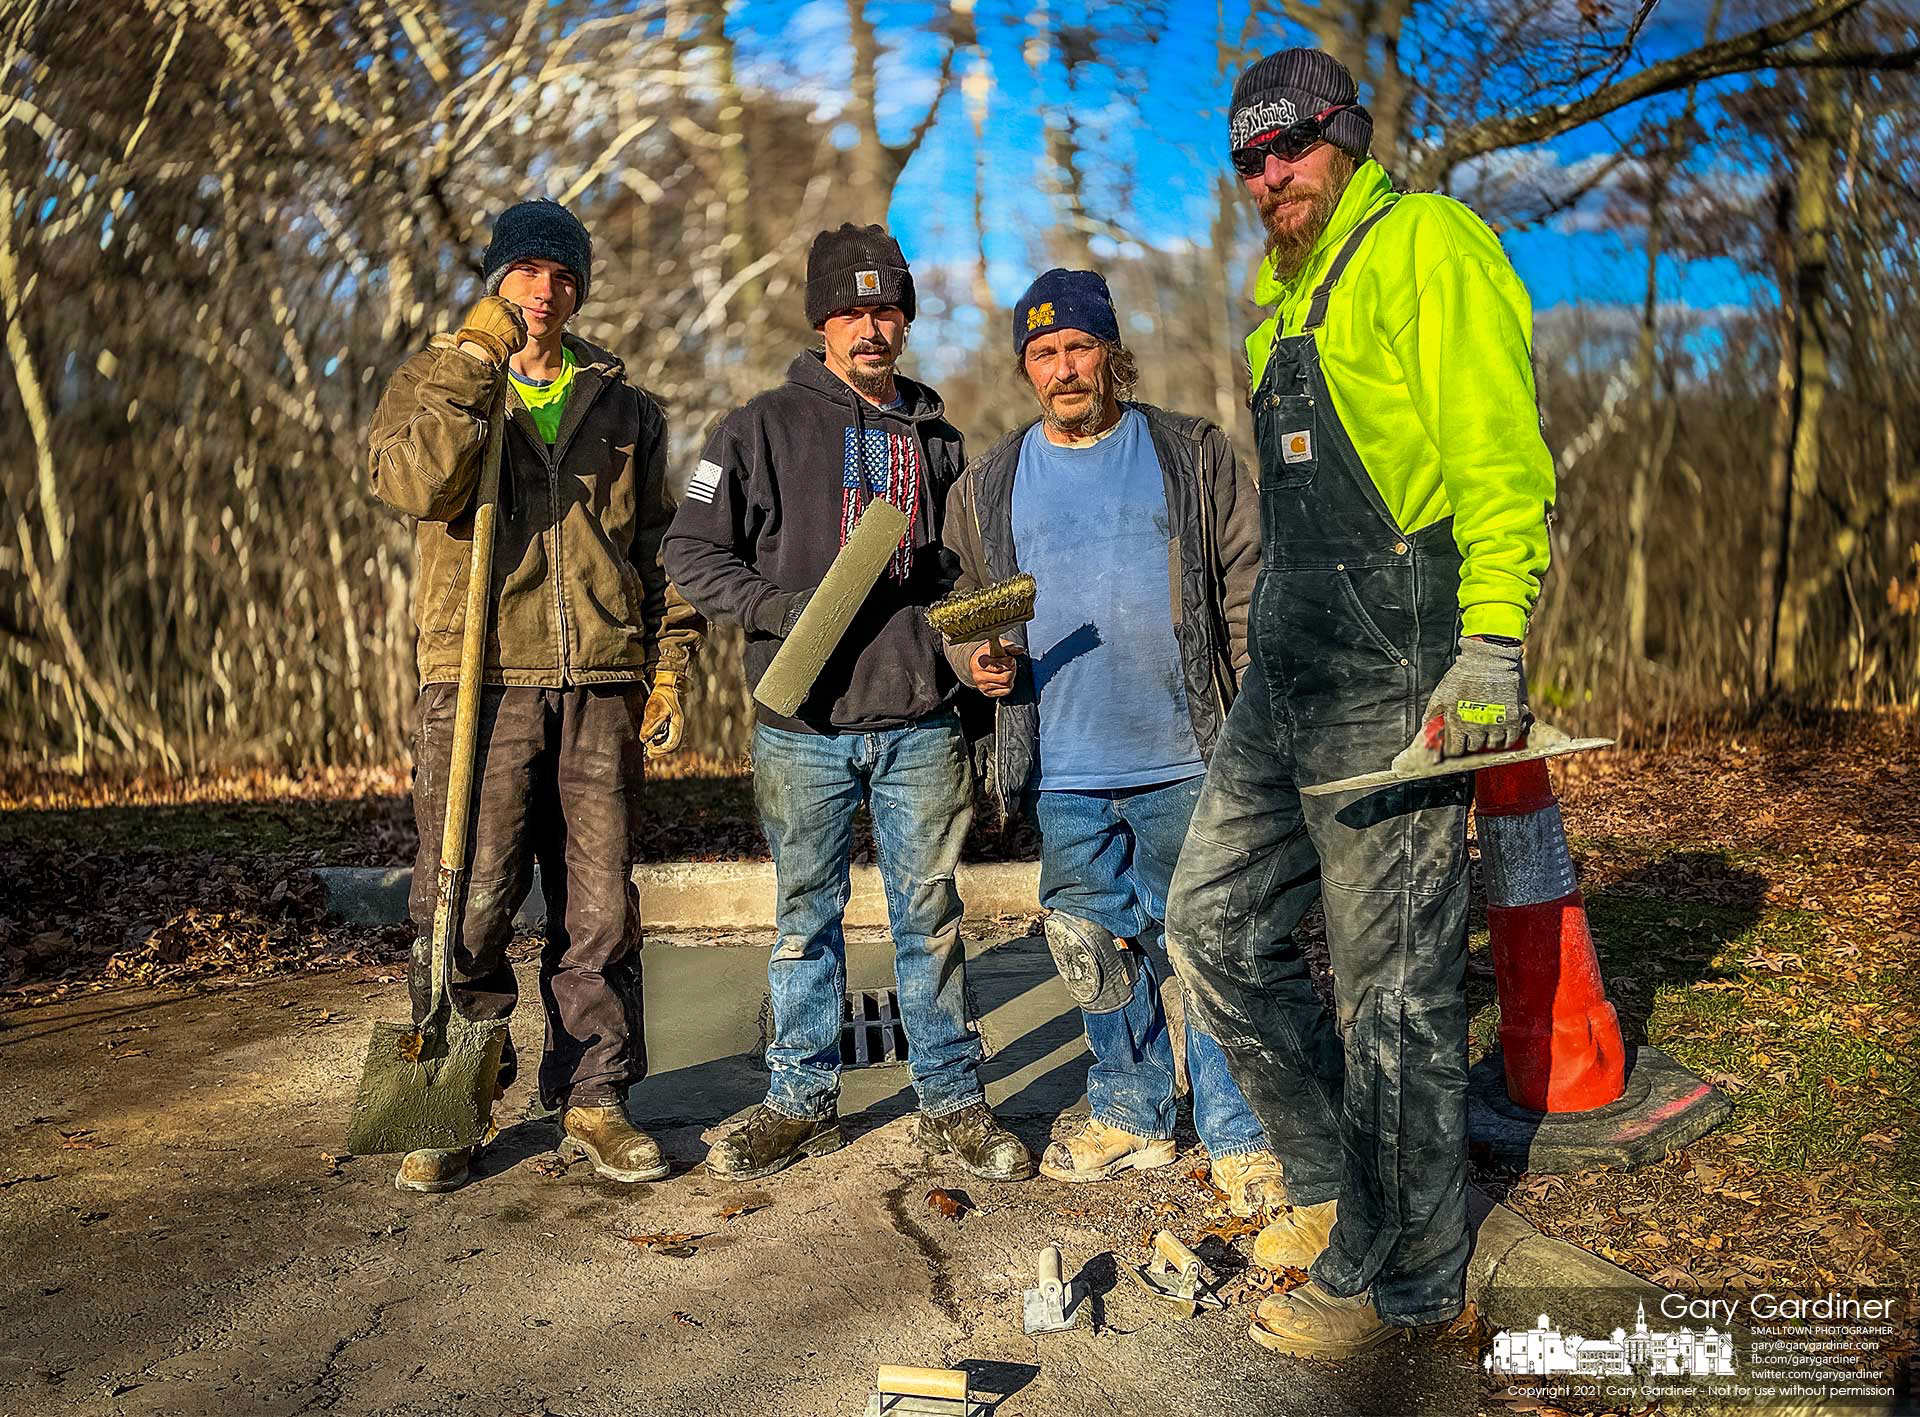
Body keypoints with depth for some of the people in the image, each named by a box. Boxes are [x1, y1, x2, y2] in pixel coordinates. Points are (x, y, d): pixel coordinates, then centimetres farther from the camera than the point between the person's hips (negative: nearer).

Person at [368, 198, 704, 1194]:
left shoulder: (619, 402, 18)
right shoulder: (431, 381, 11)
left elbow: (657, 541, 18)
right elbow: (413, 483, -12)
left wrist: (668, 664, 9)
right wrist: (475, 366, -14)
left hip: (600, 684, 2)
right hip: (477, 681, -2)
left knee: (598, 907, 4)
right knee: (466, 902, -3)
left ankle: (591, 1099, 16)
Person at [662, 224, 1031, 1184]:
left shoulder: (935, 436, 13)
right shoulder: (764, 428, 2)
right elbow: (691, 550, 0)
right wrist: (780, 607, -14)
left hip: (921, 720, 2)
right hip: (804, 722, -2)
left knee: (931, 913, 7)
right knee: (806, 914, 8)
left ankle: (952, 1102, 19)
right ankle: (802, 1103, 22)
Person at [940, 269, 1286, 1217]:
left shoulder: (1194, 456, 6)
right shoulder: (988, 486, 12)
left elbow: (1249, 591, 3)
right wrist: (976, 657, -3)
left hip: (1185, 758, -3)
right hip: (1066, 771, 3)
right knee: (1093, 950, 12)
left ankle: (1239, 1138, 14)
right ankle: (1131, 1119, 30)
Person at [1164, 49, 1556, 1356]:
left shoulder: (1425, 243, -4)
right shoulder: (1288, 299, 23)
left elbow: (1499, 454, -14)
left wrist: (1494, 642, -22)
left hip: (1387, 670, -9)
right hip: (1287, 670, 9)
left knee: (1394, 984, -1)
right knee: (1215, 926, 11)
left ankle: (1399, 1271, 16)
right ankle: (1341, 1182, 27)